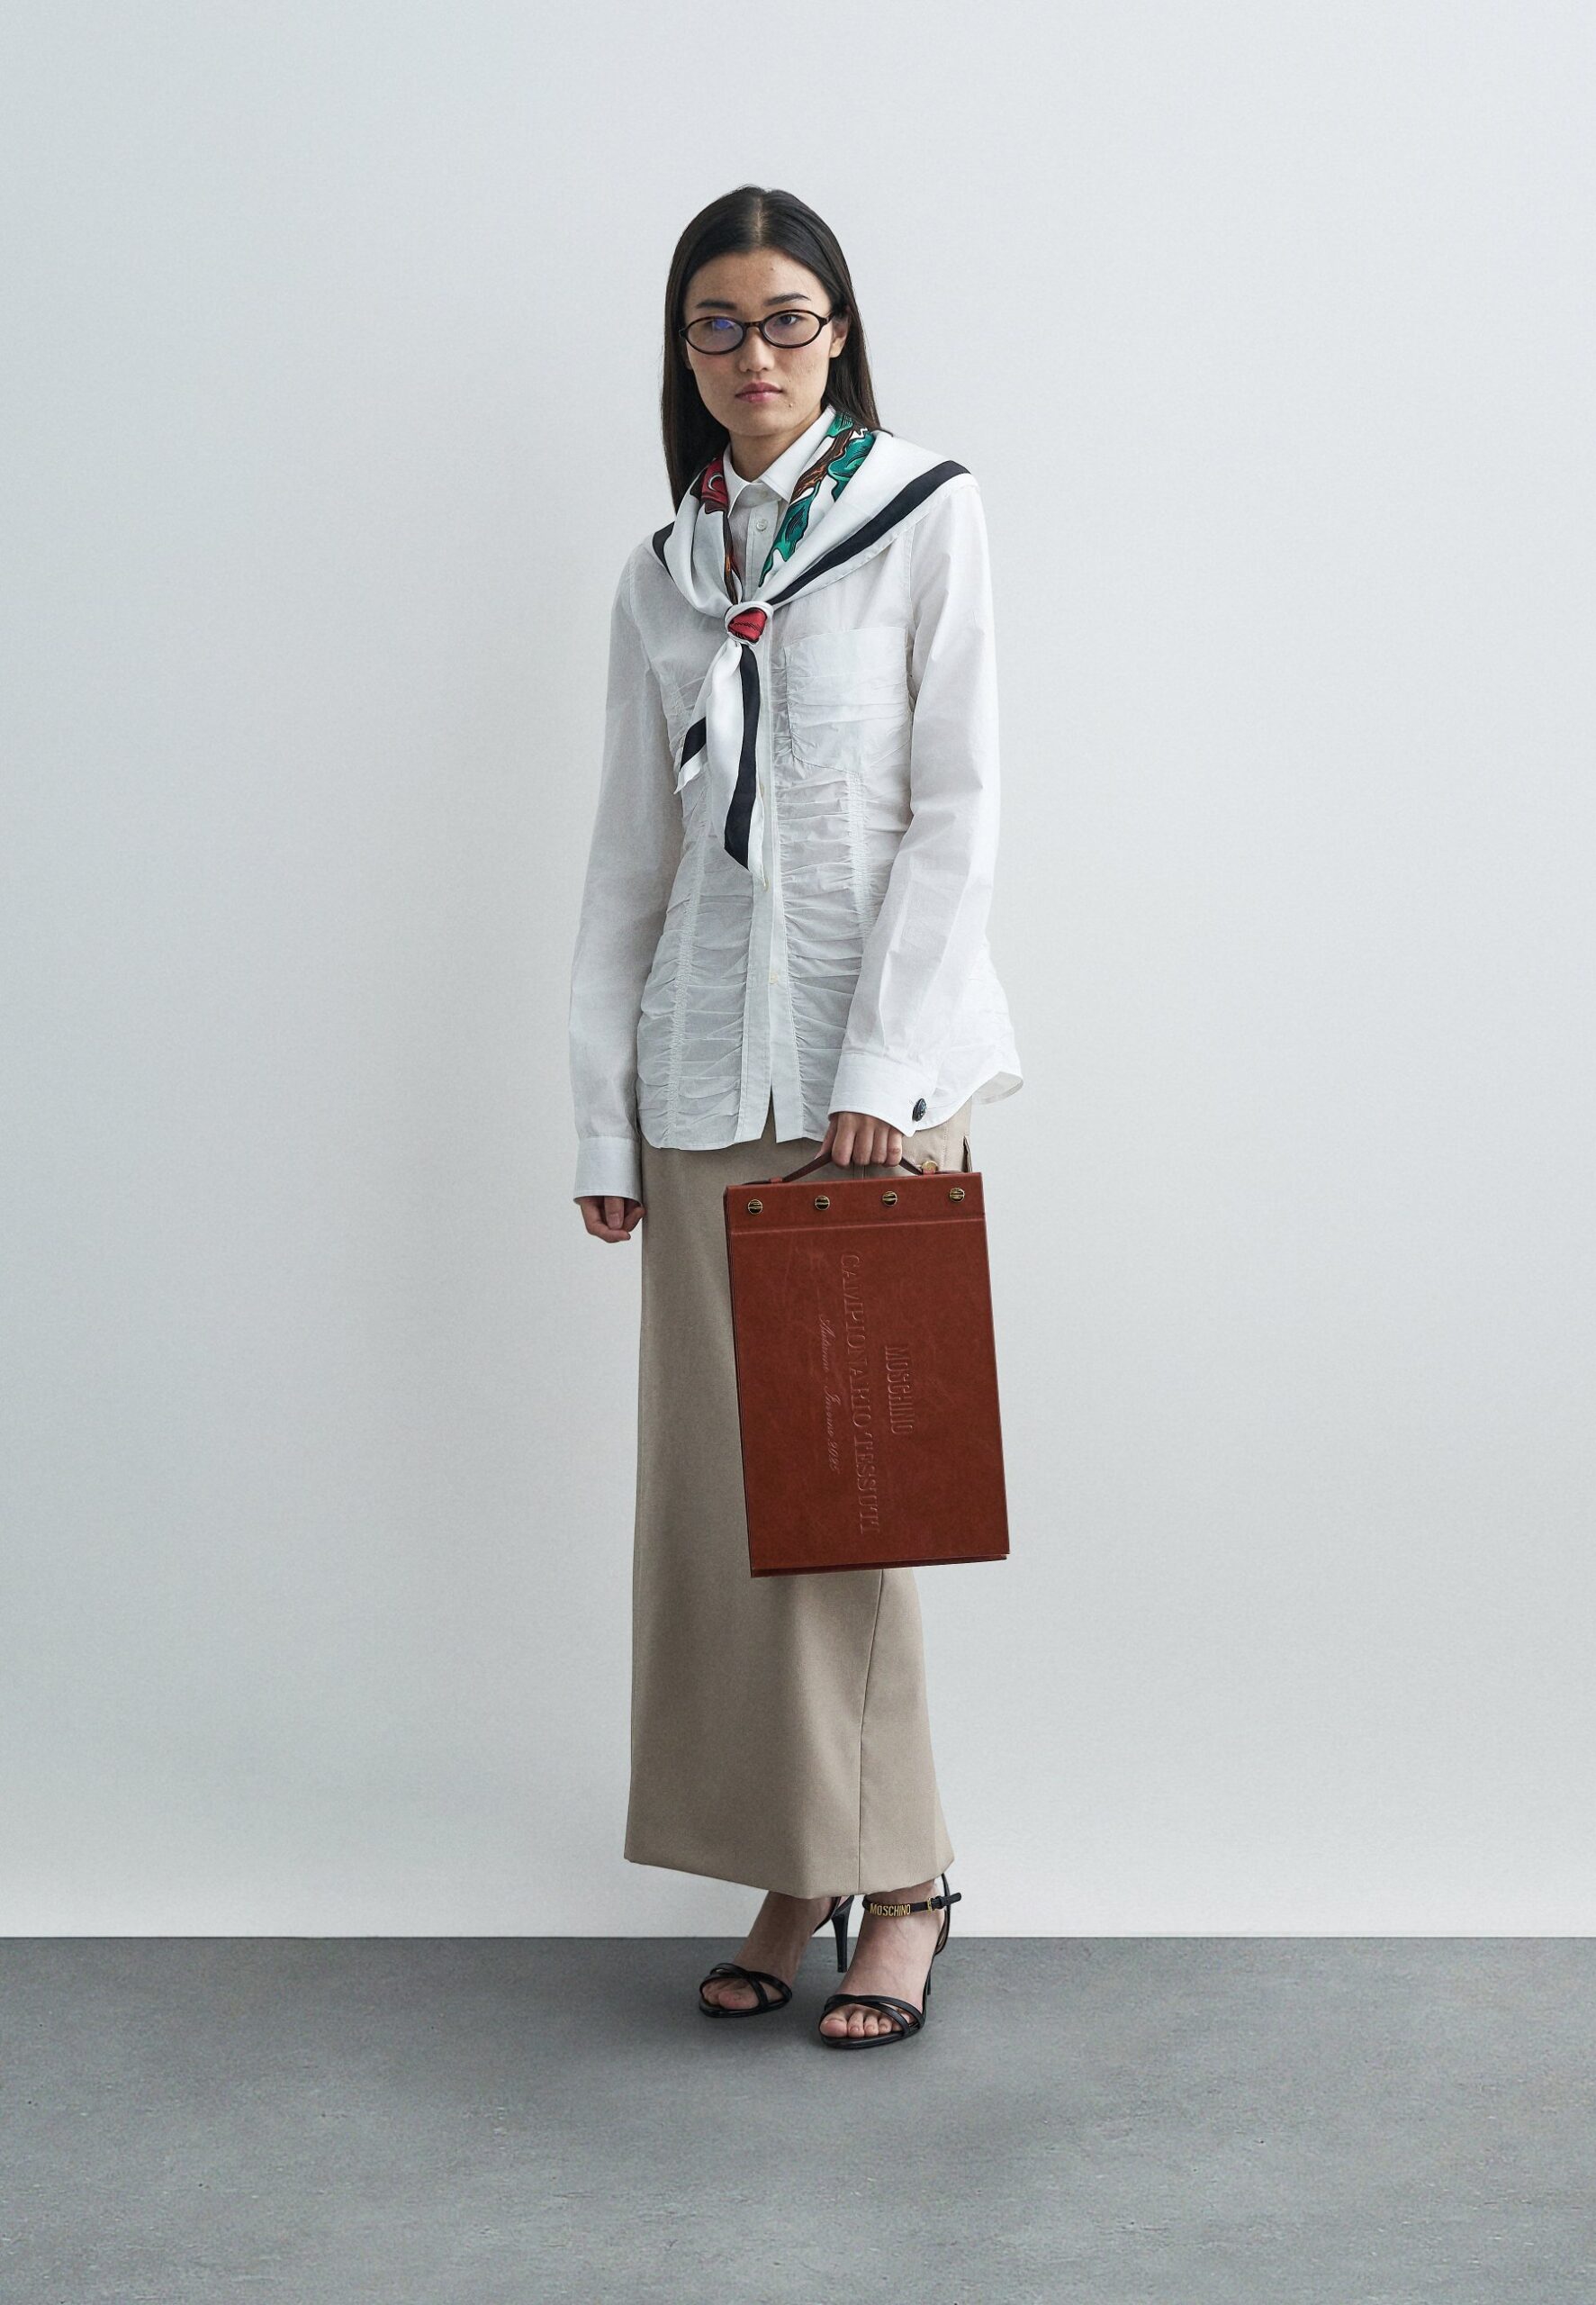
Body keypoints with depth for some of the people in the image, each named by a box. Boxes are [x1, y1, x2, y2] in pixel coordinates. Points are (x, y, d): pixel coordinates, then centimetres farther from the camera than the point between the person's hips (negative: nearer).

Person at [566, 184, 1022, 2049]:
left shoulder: (925, 515, 2)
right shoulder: (664, 573, 14)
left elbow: (956, 806, -5)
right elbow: (629, 847, 13)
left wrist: (878, 1067, -13)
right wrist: (600, 1110, 7)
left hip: (884, 1055, -4)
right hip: (706, 1068, 4)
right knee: (716, 1471, 3)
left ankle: (895, 1875, 9)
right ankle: (789, 1873, 14)